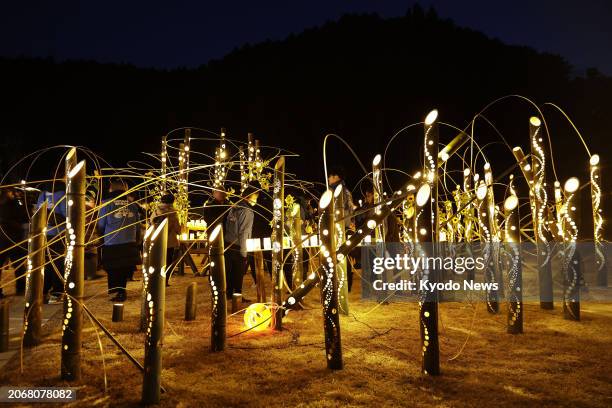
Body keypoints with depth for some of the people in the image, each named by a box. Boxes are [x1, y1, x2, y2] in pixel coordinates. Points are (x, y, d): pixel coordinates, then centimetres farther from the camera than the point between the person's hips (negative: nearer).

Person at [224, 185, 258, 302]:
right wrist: (244, 252, -16)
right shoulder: (247, 211, -15)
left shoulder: (234, 207, 7)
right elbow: (244, 233, -19)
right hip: (238, 247, -7)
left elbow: (227, 226, 12)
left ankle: (228, 293, 26)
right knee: (239, 272, 6)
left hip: (228, 244, 7)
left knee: (229, 270, 15)